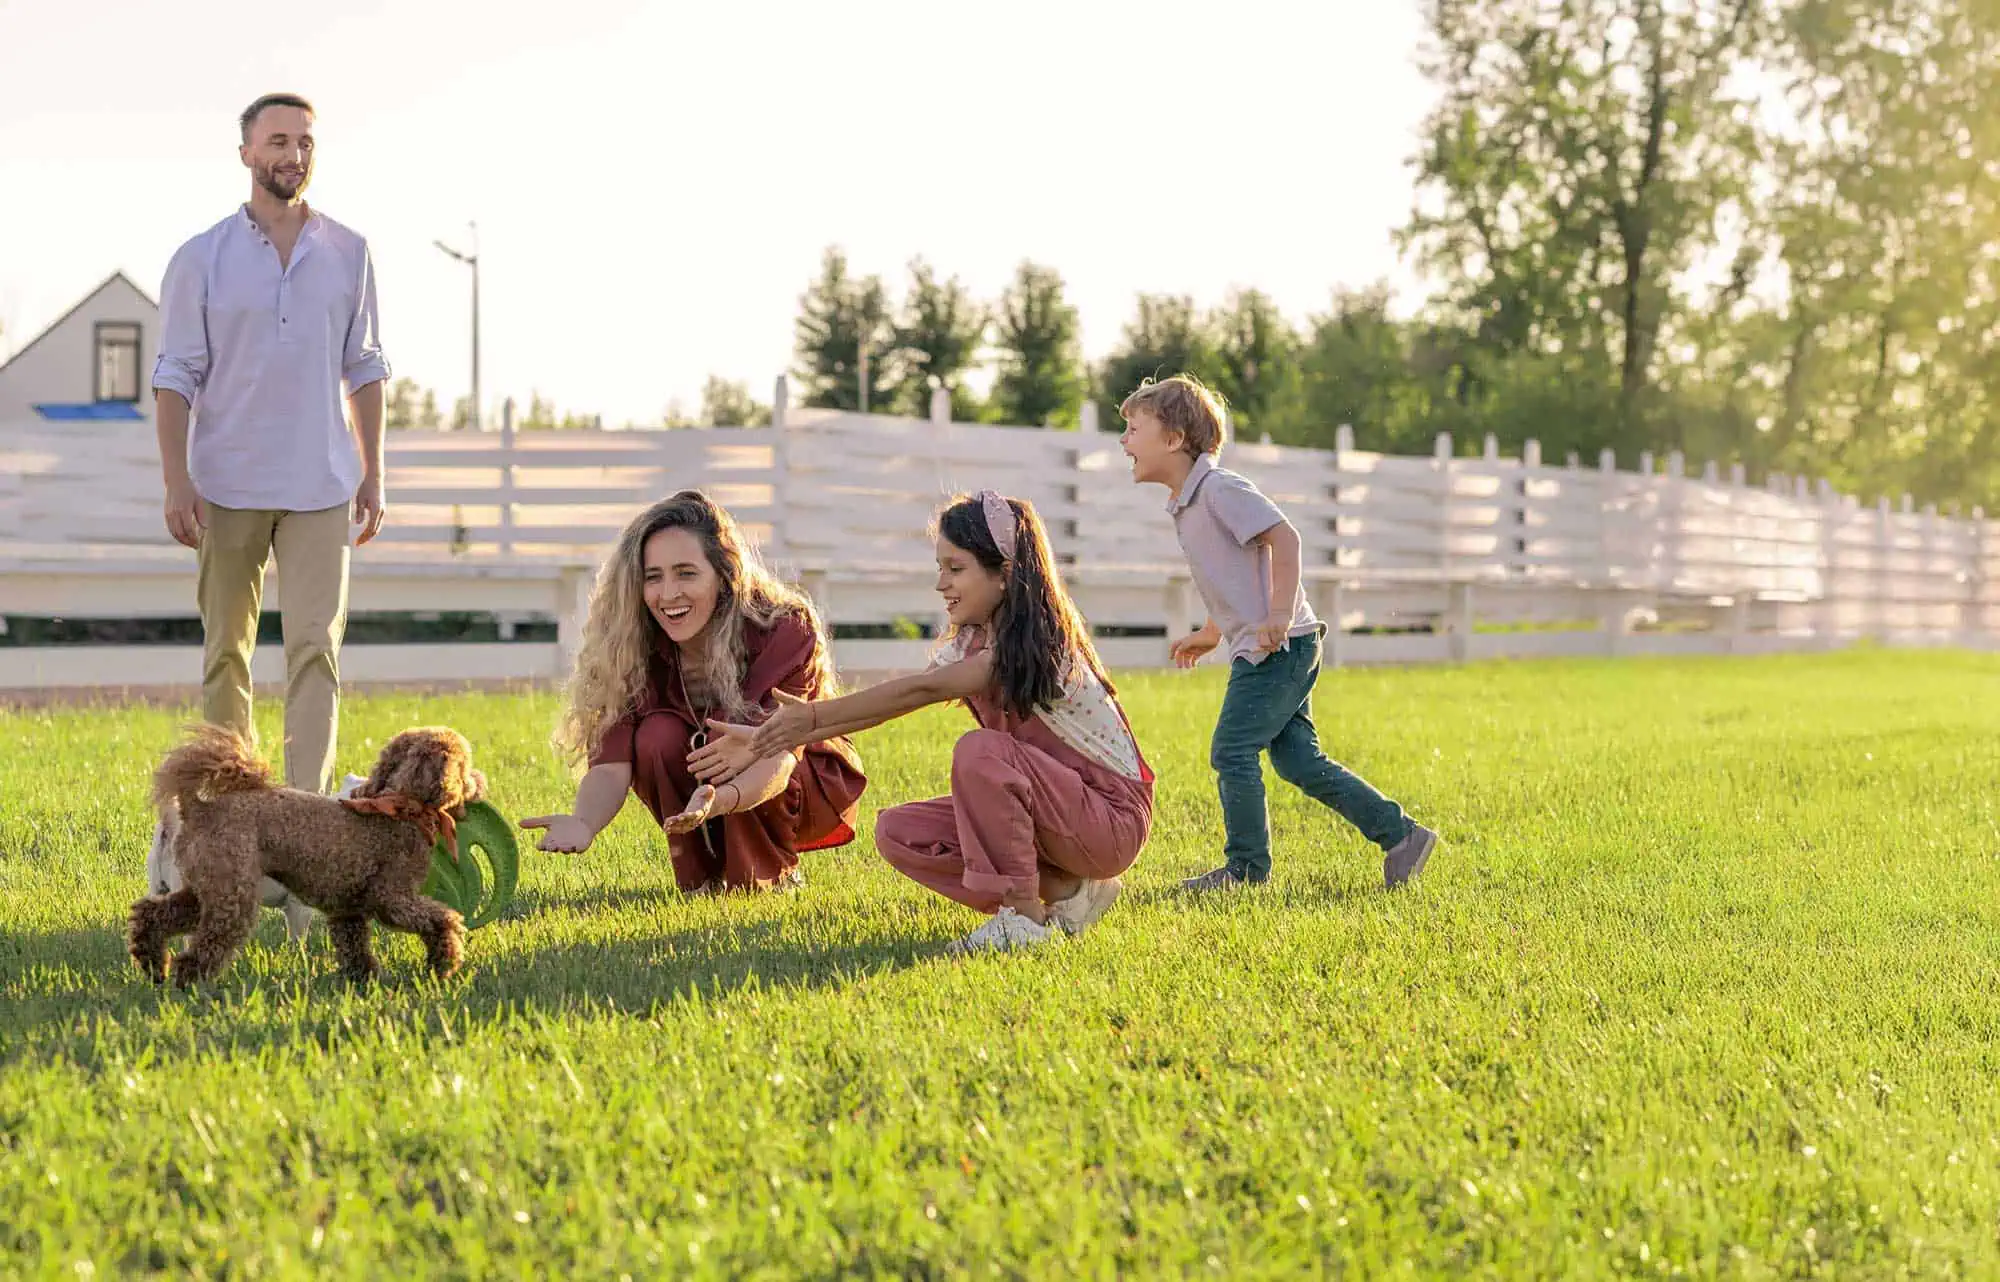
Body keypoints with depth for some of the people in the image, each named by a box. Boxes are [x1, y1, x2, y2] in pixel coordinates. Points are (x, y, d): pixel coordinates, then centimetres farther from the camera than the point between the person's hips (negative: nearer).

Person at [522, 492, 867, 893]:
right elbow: (611, 763, -27)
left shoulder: (786, 631, -26)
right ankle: (704, 876, -7)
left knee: (732, 730, -32)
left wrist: (717, 802, -58)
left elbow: (780, 758, -36)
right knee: (657, 737, -27)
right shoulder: (636, 649, -18)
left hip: (812, 791, -3)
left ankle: (771, 878, -11)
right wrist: (583, 823, -51)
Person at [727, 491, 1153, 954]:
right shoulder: (969, 644, 5)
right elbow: (883, 706, 1)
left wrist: (815, 715, -28)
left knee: (978, 752, -31)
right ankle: (1065, 891, -3)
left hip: (1112, 822, -9)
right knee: (898, 833, -7)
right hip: (1053, 809, 9)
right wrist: (774, 737, -7)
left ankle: (1024, 914, -19)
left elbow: (921, 690, -28)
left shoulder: (1037, 645, -22)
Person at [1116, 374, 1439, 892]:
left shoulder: (1219, 488, -13)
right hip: (1257, 650, 10)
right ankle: (1401, 834, 12)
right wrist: (1208, 635, 32)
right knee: (1299, 761, 8)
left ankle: (1246, 866, 2)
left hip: (1278, 646, -10)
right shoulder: (1185, 504, 17)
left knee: (1232, 750, -8)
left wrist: (1280, 616, -26)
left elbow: (1283, 537, -21)